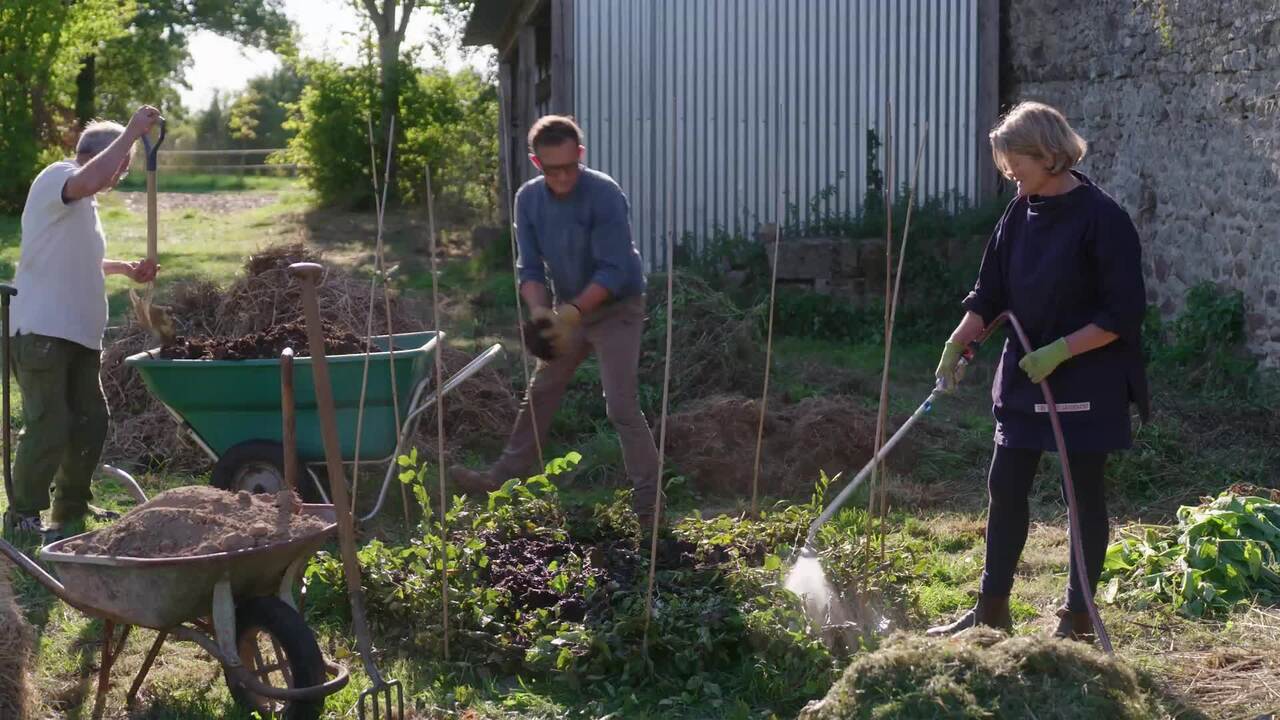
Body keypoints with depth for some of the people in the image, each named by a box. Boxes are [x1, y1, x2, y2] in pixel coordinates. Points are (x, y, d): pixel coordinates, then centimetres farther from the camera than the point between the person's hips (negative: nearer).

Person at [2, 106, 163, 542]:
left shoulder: (84, 204, 21)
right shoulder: (56, 178, -9)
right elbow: (89, 180, -34)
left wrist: (125, 269, 20)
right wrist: (131, 132, -27)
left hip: (79, 334, 10)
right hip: (42, 333, -10)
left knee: (91, 422, 13)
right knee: (49, 427, -9)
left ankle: (69, 514, 25)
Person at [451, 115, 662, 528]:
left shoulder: (604, 195, -25)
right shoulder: (528, 199, -7)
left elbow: (613, 271, -26)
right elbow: (530, 267, -5)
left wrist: (573, 313, -34)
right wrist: (539, 310, -24)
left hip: (615, 309, -6)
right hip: (569, 310, 6)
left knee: (622, 407, -12)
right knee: (538, 396, 14)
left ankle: (648, 503, -5)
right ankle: (505, 477, 27)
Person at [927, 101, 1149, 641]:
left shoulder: (1101, 218, -16)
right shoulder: (1020, 213, 4)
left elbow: (1124, 313, -16)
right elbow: (989, 293, 9)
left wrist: (1060, 351, -20)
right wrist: (956, 345, -3)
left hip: (1088, 380, -6)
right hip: (1025, 374, 7)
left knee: (1082, 494, 3)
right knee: (1005, 488, 9)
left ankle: (1078, 617, 16)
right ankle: (992, 610, 21)